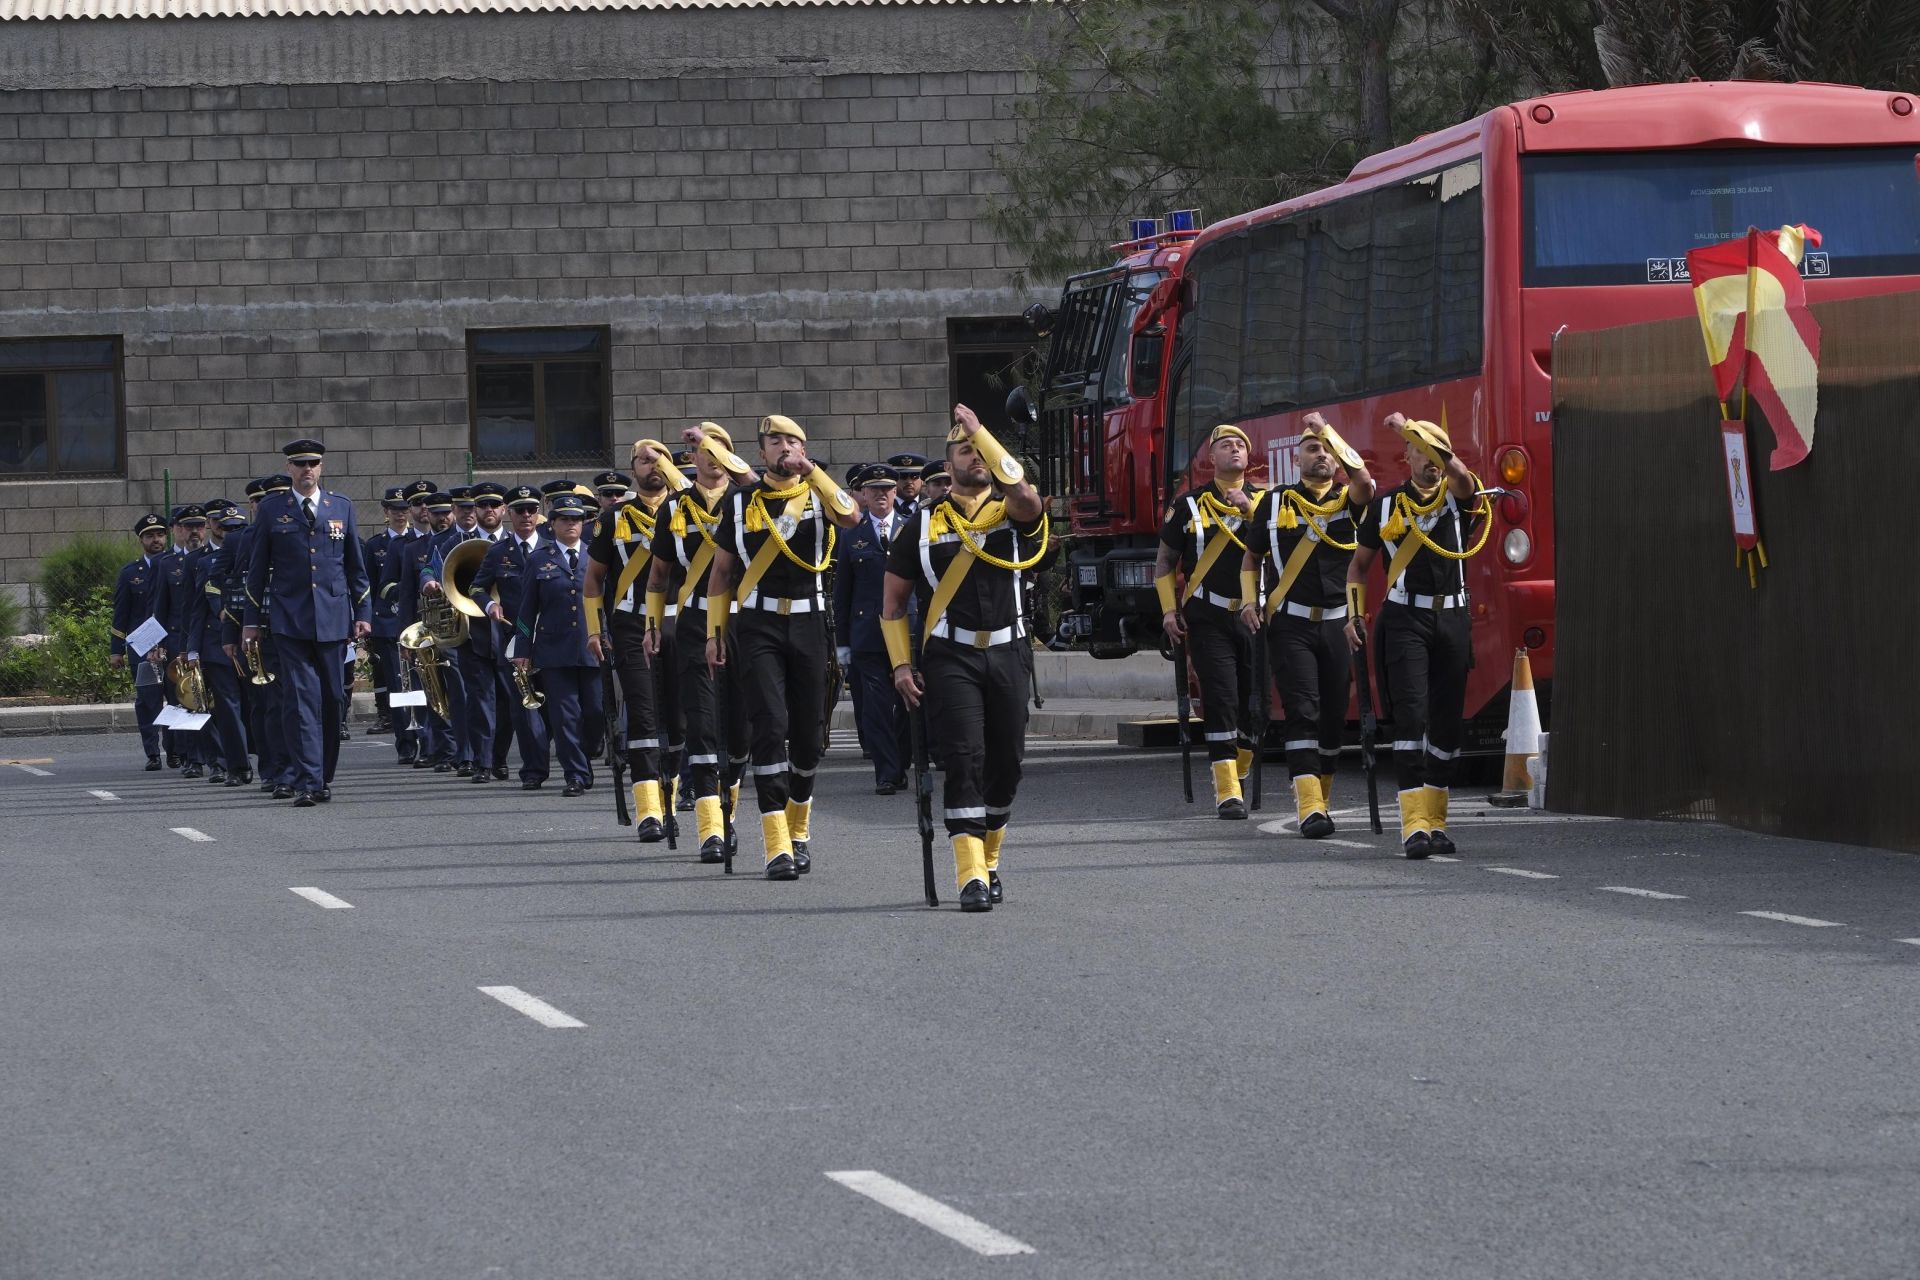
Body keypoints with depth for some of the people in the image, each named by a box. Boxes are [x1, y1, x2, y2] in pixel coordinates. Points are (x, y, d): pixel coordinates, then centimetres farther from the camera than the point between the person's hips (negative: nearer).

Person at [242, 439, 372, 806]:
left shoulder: (342, 507, 11)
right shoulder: (271, 509, 6)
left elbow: (356, 565, 13)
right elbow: (257, 568, 8)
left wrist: (363, 614, 7)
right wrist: (252, 620, 5)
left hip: (333, 620, 2)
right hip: (290, 621, -2)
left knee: (333, 699, 6)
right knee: (301, 699, -10)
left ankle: (325, 777, 19)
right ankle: (307, 782, -15)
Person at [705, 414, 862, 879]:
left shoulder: (818, 495, 5)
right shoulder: (741, 503, 7)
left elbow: (851, 517, -18)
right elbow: (722, 571, 13)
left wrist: (812, 472, -20)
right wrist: (715, 632, 7)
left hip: (808, 626, 1)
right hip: (759, 627, -1)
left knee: (807, 733, 8)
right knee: (770, 727, -13)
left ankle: (799, 829, 30)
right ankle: (778, 846, -16)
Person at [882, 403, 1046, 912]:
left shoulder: (1014, 514, 5)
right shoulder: (924, 526, 6)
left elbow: (1025, 493, -22)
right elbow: (893, 601, 11)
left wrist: (981, 430, -17)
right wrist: (901, 665, 1)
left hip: (1008, 655, 2)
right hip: (950, 657, -2)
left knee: (1006, 764, 7)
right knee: (964, 759, -14)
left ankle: (989, 860, 27)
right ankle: (972, 877, -18)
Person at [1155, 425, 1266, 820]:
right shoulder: (1189, 505, 6)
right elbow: (1165, 561, 11)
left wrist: (1249, 509, -16)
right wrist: (1169, 610, 0)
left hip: (1254, 618, 2)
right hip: (1208, 621, -2)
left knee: (1252, 704, 5)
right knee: (1221, 702, -11)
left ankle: (1234, 781, 23)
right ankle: (1227, 792, -12)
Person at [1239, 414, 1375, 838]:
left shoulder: (1347, 500, 5)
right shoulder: (1275, 503, 7)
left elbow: (1364, 480, -19)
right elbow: (1252, 556, 17)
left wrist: (1326, 429, -19)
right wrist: (1249, 601, 1)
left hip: (1337, 624, 2)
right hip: (1291, 624, -2)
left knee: (1334, 714, 6)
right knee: (1302, 710, -13)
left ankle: (1320, 796, 24)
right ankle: (1310, 807, -21)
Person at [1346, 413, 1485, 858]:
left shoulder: (1457, 497, 6)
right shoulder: (1385, 506, 9)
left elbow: (1458, 471, -19)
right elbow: (1360, 562, 20)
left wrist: (1410, 427, -22)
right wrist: (1355, 613, 7)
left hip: (1452, 619, 2)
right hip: (1405, 621, -2)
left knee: (1446, 721, 5)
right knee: (1411, 715, -14)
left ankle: (1434, 821, 16)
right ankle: (1414, 824, -19)